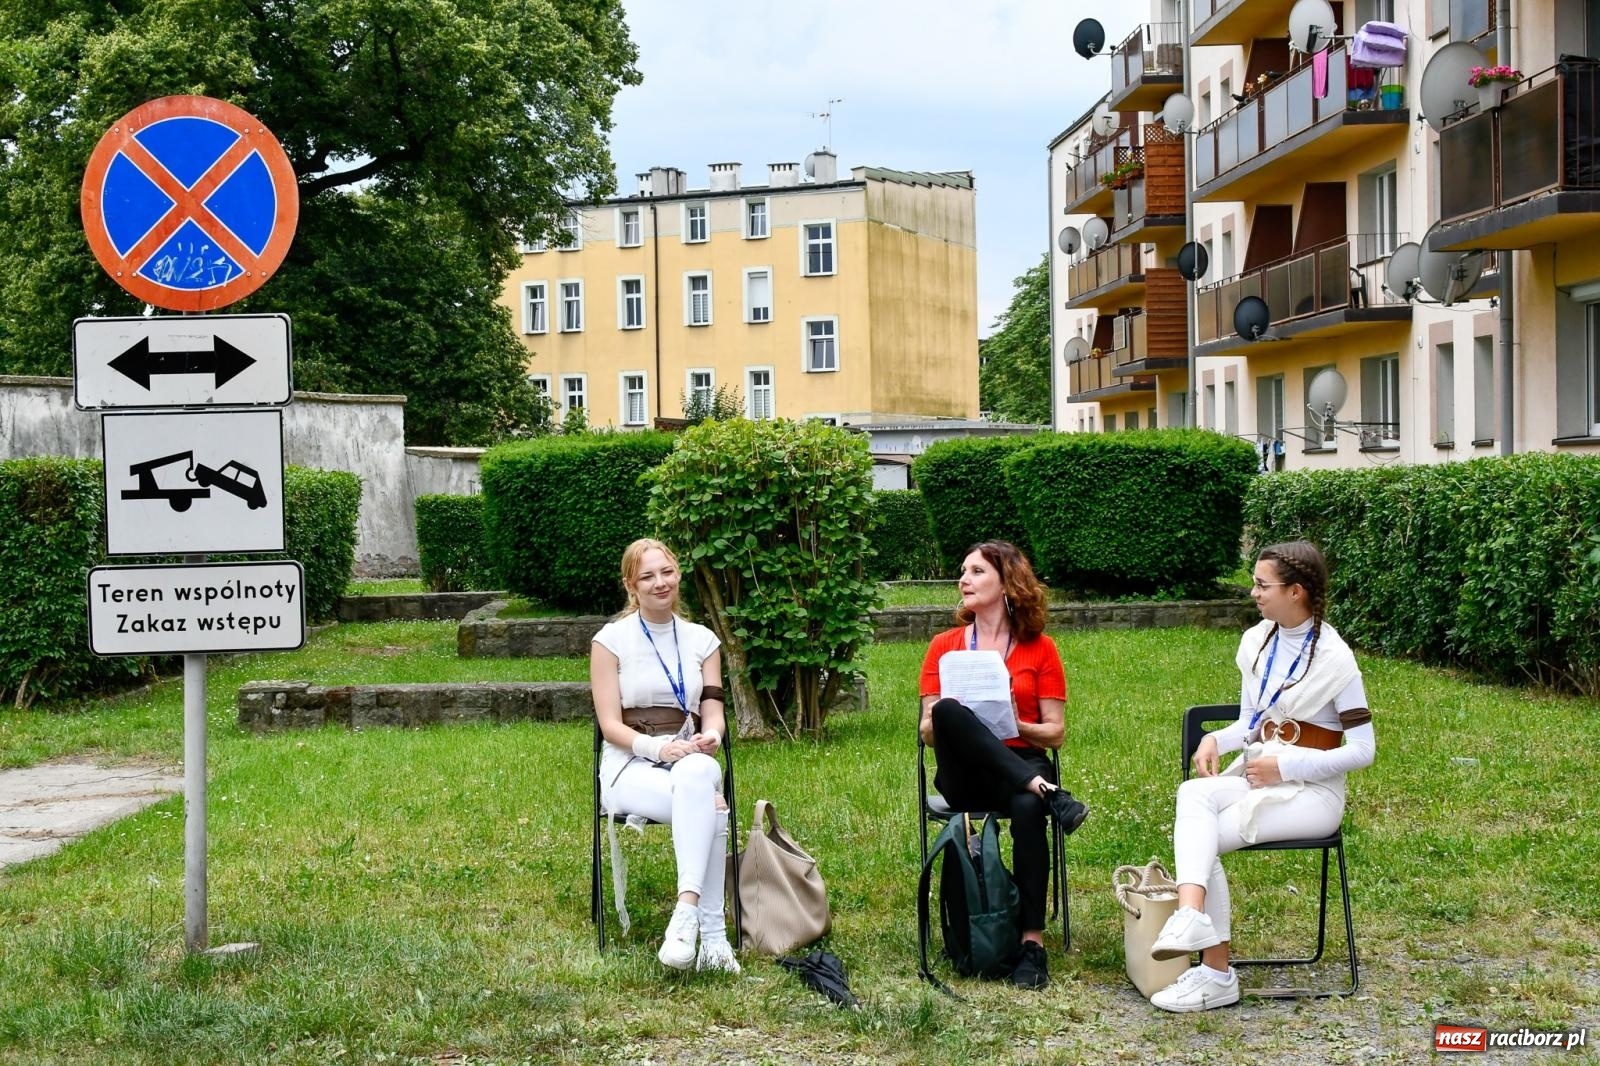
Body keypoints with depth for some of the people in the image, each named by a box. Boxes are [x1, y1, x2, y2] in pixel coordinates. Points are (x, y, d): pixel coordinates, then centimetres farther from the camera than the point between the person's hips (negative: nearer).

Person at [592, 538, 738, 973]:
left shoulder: (702, 640, 13)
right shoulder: (611, 639, 2)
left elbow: (713, 713, 8)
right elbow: (611, 724, -4)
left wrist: (710, 736, -17)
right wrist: (659, 747, -22)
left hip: (690, 762, 3)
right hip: (631, 767, -2)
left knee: (700, 774, -38)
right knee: (710, 807, -35)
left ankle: (688, 906, -44)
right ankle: (712, 935, -38)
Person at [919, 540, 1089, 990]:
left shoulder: (1040, 648, 9)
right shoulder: (944, 646, 12)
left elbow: (1055, 733, 7)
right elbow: (929, 732, 10)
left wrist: (1014, 725, -13)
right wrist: (943, 719, -14)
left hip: (1021, 763, -1)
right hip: (964, 773, 1)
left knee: (1028, 809, -38)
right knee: (948, 711, -33)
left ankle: (1032, 942, -32)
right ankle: (1048, 793, -40)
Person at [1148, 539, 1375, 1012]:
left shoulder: (1333, 658, -10)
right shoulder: (1256, 642, 9)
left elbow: (1362, 750, -10)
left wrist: (1285, 767, -17)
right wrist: (1216, 739, -5)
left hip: (1312, 791, -5)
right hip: (1256, 774, 5)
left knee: (1199, 836, -26)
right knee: (1193, 795, -29)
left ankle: (1214, 974, -27)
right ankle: (1192, 915, -42)